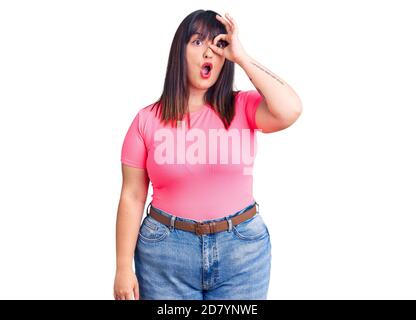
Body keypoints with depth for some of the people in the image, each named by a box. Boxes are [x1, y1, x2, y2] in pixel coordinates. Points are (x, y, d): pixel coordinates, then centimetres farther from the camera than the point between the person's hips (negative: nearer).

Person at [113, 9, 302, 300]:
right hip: (166, 251, 0)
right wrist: (124, 268, -2)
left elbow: (290, 110, -23)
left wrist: (241, 56, -15)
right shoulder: (147, 120, -3)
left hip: (243, 249, 1)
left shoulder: (244, 107, -2)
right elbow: (132, 197, -1)